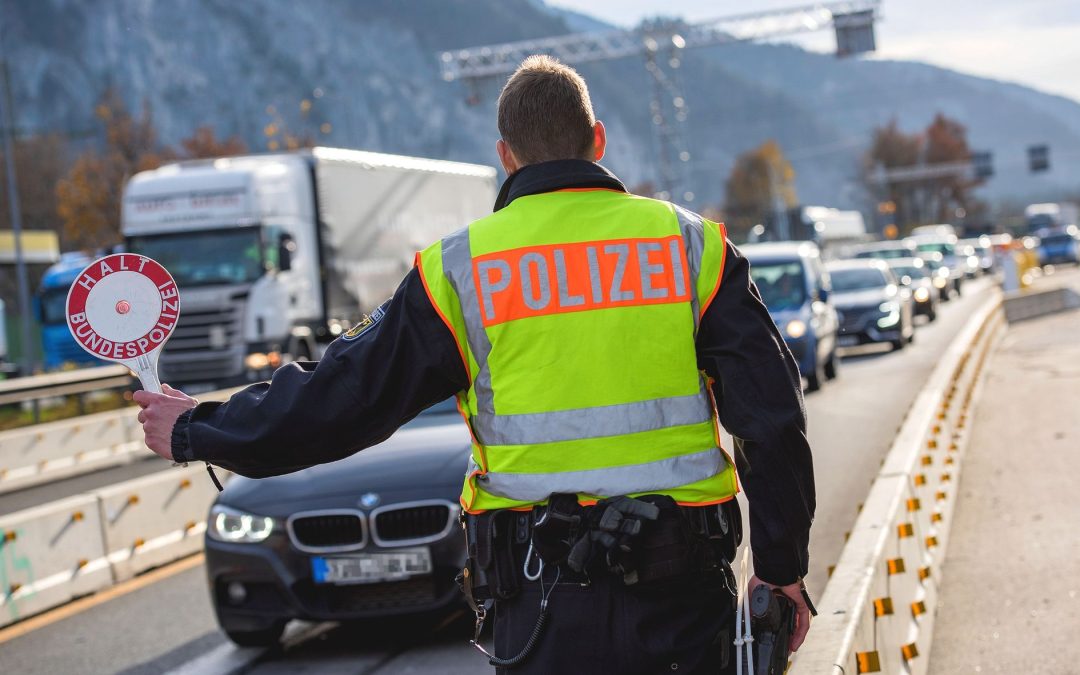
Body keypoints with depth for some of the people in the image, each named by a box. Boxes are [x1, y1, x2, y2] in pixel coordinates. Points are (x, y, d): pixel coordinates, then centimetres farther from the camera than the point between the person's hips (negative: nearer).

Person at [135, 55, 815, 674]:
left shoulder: (459, 270, -1)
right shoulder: (694, 247, 2)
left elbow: (342, 396, 3)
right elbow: (774, 419, 0)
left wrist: (195, 431, 18)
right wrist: (784, 567, 10)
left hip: (548, 606, -1)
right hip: (686, 597, 1)